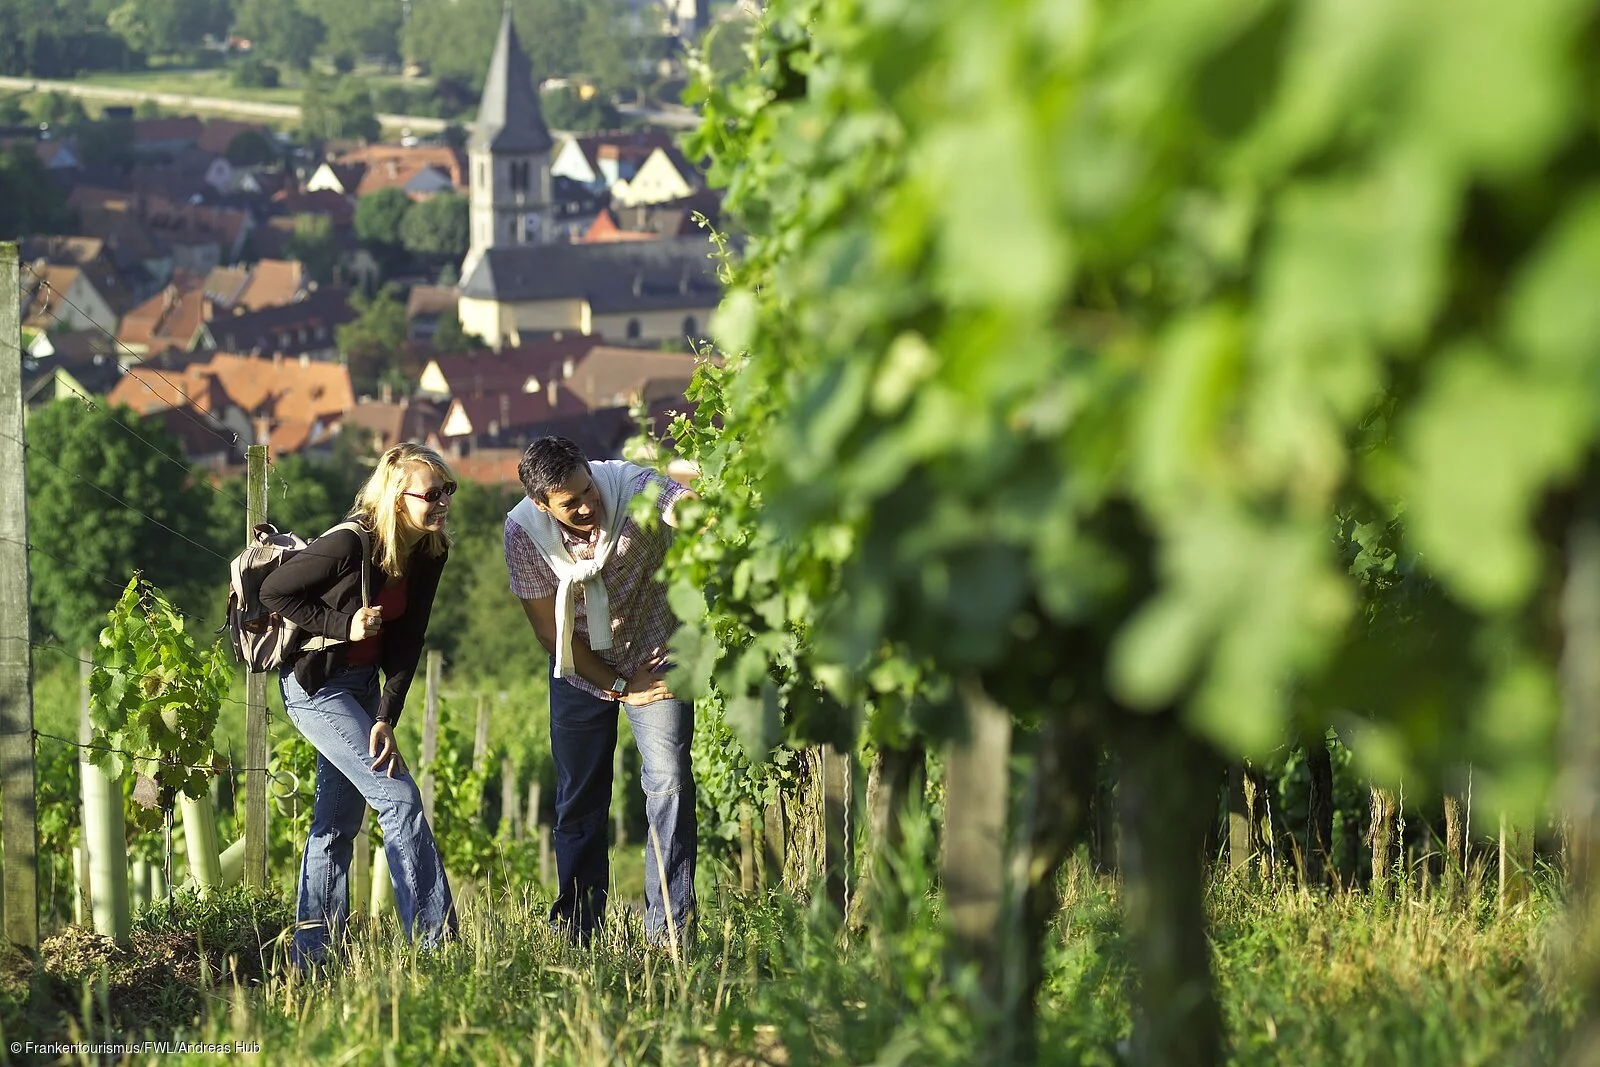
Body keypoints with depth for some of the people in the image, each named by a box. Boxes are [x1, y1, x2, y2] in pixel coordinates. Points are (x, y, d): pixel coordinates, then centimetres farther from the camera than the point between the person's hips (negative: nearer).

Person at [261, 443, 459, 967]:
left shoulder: (428, 554, -5)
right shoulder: (349, 545, -26)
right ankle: (435, 942, -15)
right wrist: (343, 625, -22)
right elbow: (274, 591, -15)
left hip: (363, 686, 8)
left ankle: (312, 959, 18)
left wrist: (386, 719, -12)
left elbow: (405, 644, -3)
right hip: (314, 684, -8)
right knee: (400, 798, -15)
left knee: (339, 821, 11)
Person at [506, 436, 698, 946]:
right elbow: (550, 629, -13)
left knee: (669, 783, -14)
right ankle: (576, 933, 19)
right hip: (583, 669, 2)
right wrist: (621, 687, -12)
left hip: (653, 656, -2)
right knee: (579, 798, 7)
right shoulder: (523, 531, -21)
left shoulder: (633, 487, -26)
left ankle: (668, 930, -11)